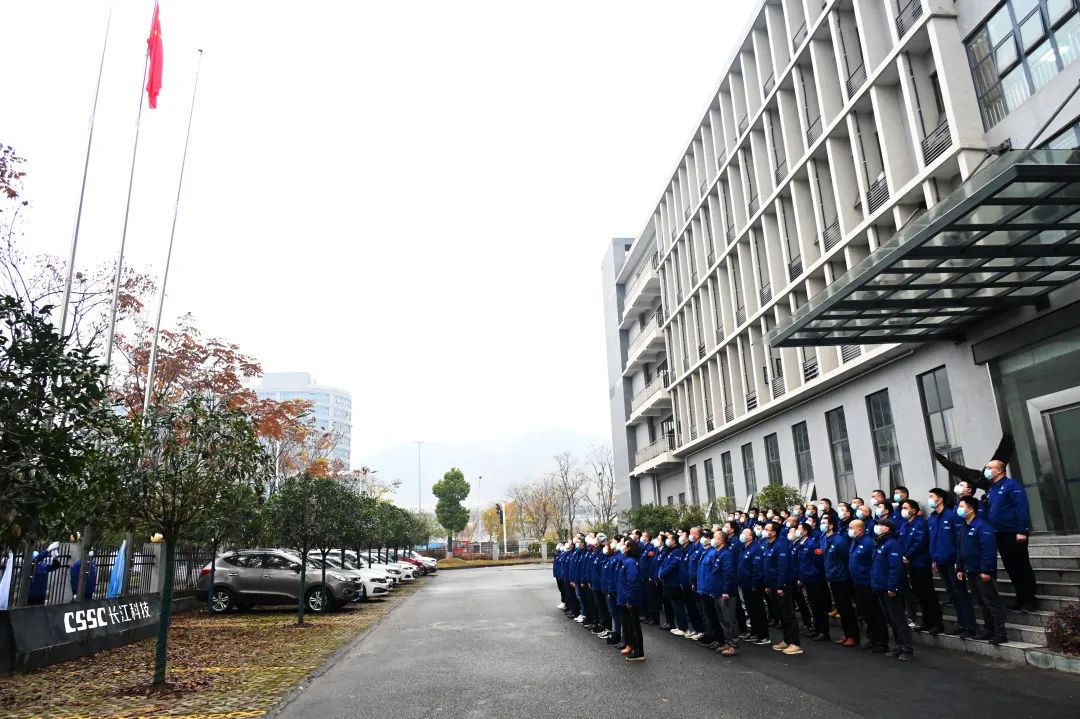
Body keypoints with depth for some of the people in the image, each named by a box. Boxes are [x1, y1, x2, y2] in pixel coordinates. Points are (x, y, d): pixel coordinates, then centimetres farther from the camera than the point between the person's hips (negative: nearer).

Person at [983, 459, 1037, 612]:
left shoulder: (1011, 485, -10)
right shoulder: (990, 490, 14)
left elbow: (1022, 508, -18)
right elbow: (988, 512, 16)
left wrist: (1022, 531, -23)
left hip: (1014, 535, -8)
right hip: (1000, 536, 8)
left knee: (1022, 568, 0)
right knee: (1011, 569, 12)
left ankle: (1029, 601, 8)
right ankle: (1021, 600, 20)